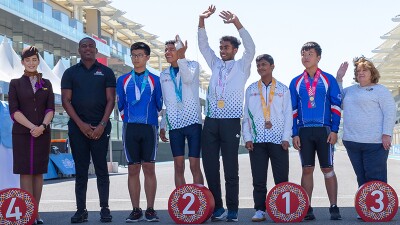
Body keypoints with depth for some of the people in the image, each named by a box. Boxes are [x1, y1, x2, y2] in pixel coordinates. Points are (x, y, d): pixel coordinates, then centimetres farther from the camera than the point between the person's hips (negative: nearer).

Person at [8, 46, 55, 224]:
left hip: (42, 133, 2)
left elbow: (50, 109, 4)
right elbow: (14, 111, -4)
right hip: (22, 133, -2)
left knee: (38, 172, 3)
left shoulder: (46, 84, 12)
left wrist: (42, 126, -14)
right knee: (25, 171, -3)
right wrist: (32, 127, -15)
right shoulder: (15, 83, 5)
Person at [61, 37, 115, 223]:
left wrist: (102, 124, -9)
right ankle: (81, 210, 6)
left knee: (101, 169, 0)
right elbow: (65, 100, 2)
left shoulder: (106, 72, 8)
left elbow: (111, 100, 3)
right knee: (80, 170, 3)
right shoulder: (70, 73, 10)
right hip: (77, 127, 1)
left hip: (100, 127, -1)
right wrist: (81, 124, -8)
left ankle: (104, 209, 4)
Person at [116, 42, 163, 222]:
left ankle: (150, 210, 4)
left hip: (149, 128, -1)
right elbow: (121, 106, 14)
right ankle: (136, 210, 7)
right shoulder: (123, 80, 10)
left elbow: (159, 105, 9)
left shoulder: (155, 81, 6)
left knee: (149, 169, -1)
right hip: (130, 129, 1)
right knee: (133, 170, 2)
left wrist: (155, 124, 10)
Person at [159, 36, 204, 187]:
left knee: (194, 165, -6)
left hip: (192, 121, -4)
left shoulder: (192, 65, 3)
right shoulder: (164, 75, 15)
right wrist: (162, 126, 14)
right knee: (178, 166, 3)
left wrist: (181, 57, -29)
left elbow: (188, 79, -20)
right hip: (174, 124, 4)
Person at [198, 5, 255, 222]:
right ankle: (217, 208, 12)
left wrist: (236, 23, -19)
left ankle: (232, 210, 3)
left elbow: (251, 48, -9)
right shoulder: (215, 64, 17)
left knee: (230, 167, -2)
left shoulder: (242, 66, 7)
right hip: (211, 121, 4)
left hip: (230, 122, -4)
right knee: (209, 165, 3)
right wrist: (201, 21, -4)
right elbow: (203, 46, 9)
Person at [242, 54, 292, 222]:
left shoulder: (283, 89, 9)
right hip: (257, 140, 1)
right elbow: (246, 115, 10)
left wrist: (286, 138, -4)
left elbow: (288, 114, 5)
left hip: (278, 140, -1)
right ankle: (260, 210, 7)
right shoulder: (251, 90, 13)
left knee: (281, 178, -2)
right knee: (258, 179, 1)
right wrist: (247, 137, 0)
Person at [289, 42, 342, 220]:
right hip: (304, 131, 2)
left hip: (324, 130, -2)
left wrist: (334, 130, -7)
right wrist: (295, 134, 1)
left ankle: (334, 208, 6)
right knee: (307, 169, 3)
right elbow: (293, 110, 9)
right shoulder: (296, 82, 9)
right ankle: (307, 209, 7)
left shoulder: (328, 79, 4)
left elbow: (336, 106, 1)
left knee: (328, 169, 1)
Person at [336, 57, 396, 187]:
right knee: (361, 178, 10)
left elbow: (390, 113, -7)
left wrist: (387, 134, -16)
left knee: (375, 178, -5)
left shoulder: (380, 90, 0)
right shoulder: (350, 90, 18)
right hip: (352, 142, 6)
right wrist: (339, 78, 13)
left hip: (374, 143, -6)